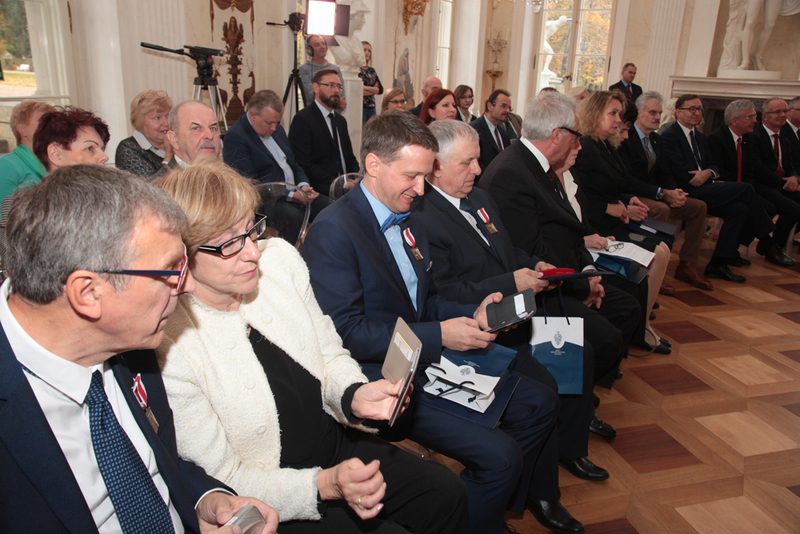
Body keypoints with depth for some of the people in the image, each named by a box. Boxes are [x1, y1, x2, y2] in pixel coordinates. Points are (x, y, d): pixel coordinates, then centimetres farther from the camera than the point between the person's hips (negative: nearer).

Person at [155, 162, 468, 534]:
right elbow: (225, 480, -17)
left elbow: (330, 354, 3)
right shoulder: (170, 347, -25)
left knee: (447, 493, -2)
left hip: (337, 441, 5)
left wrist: (353, 395, -18)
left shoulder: (279, 258, -9)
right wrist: (324, 485, -29)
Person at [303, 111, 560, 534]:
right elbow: (346, 332, -21)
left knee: (540, 404, 8)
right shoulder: (333, 230, -17)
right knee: (500, 455, -19)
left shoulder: (409, 222, 11)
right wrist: (438, 335, -20)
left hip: (427, 357, 9)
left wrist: (472, 315, -2)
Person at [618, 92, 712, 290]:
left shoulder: (656, 139, 16)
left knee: (699, 207, -1)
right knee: (661, 209, -35)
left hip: (655, 195, 9)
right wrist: (662, 193, -25)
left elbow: (663, 173, 15)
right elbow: (627, 180, -21)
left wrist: (675, 192, -8)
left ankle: (686, 266, 4)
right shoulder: (626, 138, -12)